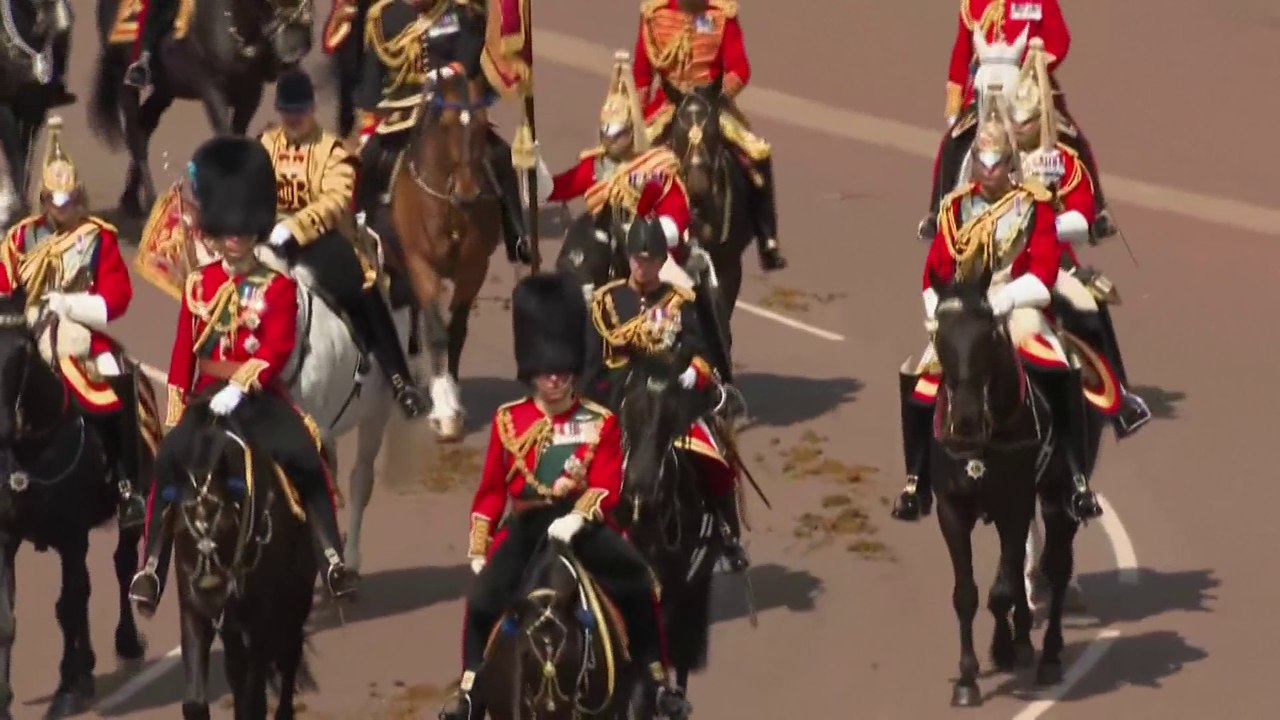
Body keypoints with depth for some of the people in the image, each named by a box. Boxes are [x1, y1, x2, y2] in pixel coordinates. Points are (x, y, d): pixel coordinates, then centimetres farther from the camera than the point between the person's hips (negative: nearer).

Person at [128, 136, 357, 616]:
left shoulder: (278, 287, 2)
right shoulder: (200, 285, 11)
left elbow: (278, 349, -10)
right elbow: (183, 352, 12)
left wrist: (240, 388, -23)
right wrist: (176, 413, 5)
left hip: (261, 396, -1)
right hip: (208, 396, 2)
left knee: (306, 460, -25)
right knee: (170, 461, -24)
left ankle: (332, 560, -18)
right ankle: (151, 567, -20)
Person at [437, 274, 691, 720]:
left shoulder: (600, 423, 3)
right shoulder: (509, 421, 8)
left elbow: (606, 485, -8)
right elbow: (491, 491, 12)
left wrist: (577, 518, -26)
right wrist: (478, 549, 8)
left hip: (582, 523, -2)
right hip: (527, 526, 2)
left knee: (638, 587, -25)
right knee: (483, 602, -20)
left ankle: (660, 681, -14)